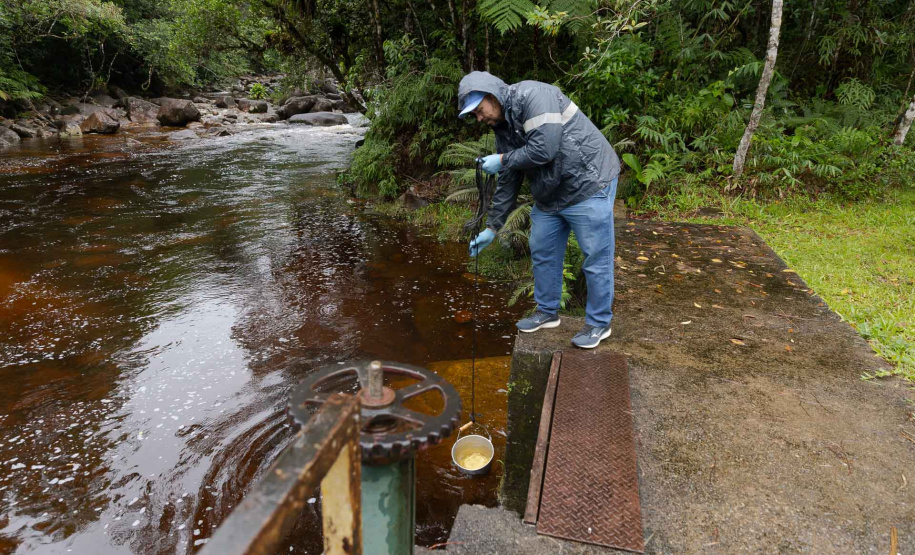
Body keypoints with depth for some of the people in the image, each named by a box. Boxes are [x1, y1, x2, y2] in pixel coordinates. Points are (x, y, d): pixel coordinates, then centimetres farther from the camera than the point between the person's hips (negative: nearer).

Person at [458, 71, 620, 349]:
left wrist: (502, 159, -13)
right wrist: (492, 227, 11)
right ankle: (547, 312, 31)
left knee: (596, 258, 0)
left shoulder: (534, 96, -18)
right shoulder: (503, 126, 9)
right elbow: (507, 181, 12)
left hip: (588, 183, -9)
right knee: (542, 253, 14)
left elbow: (544, 149, -28)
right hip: (549, 195, 9)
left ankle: (599, 323, 15)